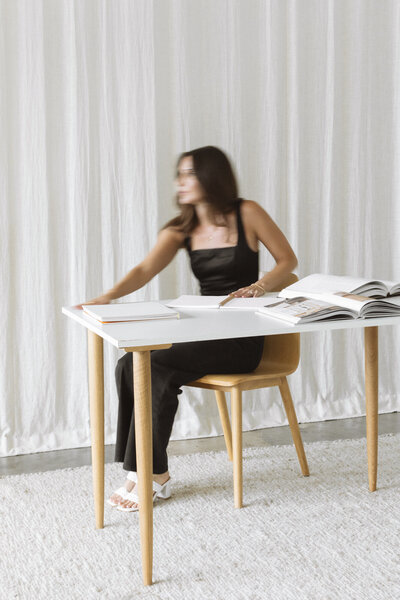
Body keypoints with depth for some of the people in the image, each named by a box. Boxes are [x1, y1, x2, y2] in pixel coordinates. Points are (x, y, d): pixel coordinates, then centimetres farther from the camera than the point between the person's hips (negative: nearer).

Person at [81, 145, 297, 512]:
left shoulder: (247, 214, -3)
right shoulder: (181, 229, 8)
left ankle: (152, 474, -13)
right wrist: (108, 296, -26)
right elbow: (145, 271, -8)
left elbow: (288, 260, 3)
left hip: (243, 337, -5)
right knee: (129, 365, -19)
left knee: (155, 366, -25)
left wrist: (259, 286, -16)